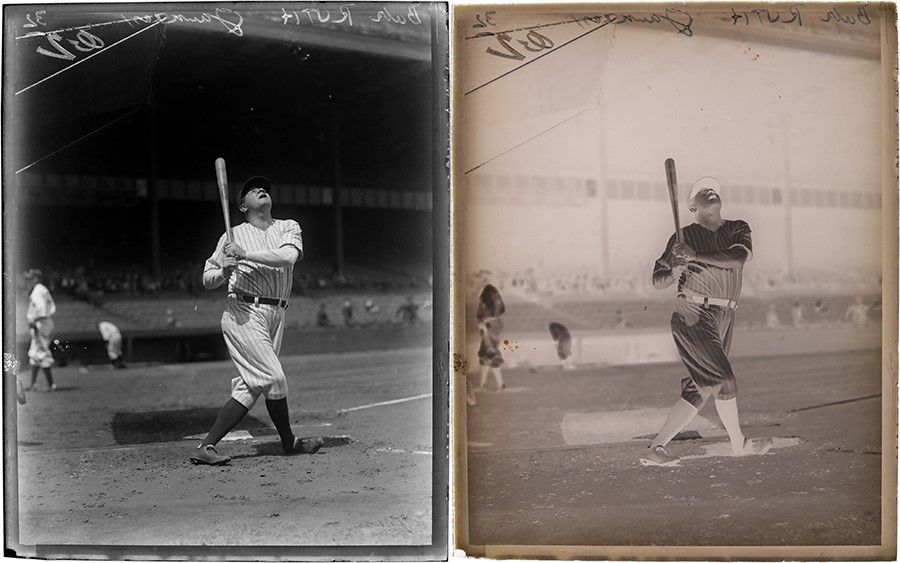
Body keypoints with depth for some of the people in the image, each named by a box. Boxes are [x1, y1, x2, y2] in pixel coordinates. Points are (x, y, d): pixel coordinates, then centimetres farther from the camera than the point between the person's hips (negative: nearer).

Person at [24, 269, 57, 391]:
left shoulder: (37, 291, -12)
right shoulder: (44, 290, 18)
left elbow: (41, 307, -25)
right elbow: (52, 308, 20)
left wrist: (33, 320, -20)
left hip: (39, 323, -11)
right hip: (46, 322, 11)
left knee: (42, 354, -9)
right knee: (33, 354, 15)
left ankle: (51, 384, -8)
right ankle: (32, 384, 20)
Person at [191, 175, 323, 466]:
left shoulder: (289, 227, 11)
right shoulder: (233, 235, 6)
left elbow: (288, 256, -11)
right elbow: (207, 280, 7)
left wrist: (247, 255, -18)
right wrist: (224, 272, -14)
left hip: (275, 316, 4)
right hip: (243, 313, -4)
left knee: (250, 388, 1)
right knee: (274, 378, -11)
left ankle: (207, 446, 5)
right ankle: (289, 442, 10)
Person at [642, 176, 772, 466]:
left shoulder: (738, 230, 11)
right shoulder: (684, 236, 2)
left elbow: (736, 259, -11)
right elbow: (658, 281, 4)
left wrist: (696, 256, -22)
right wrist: (675, 272, -17)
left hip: (723, 320, 5)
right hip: (692, 317, -5)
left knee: (699, 390, 8)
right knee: (724, 381, -13)